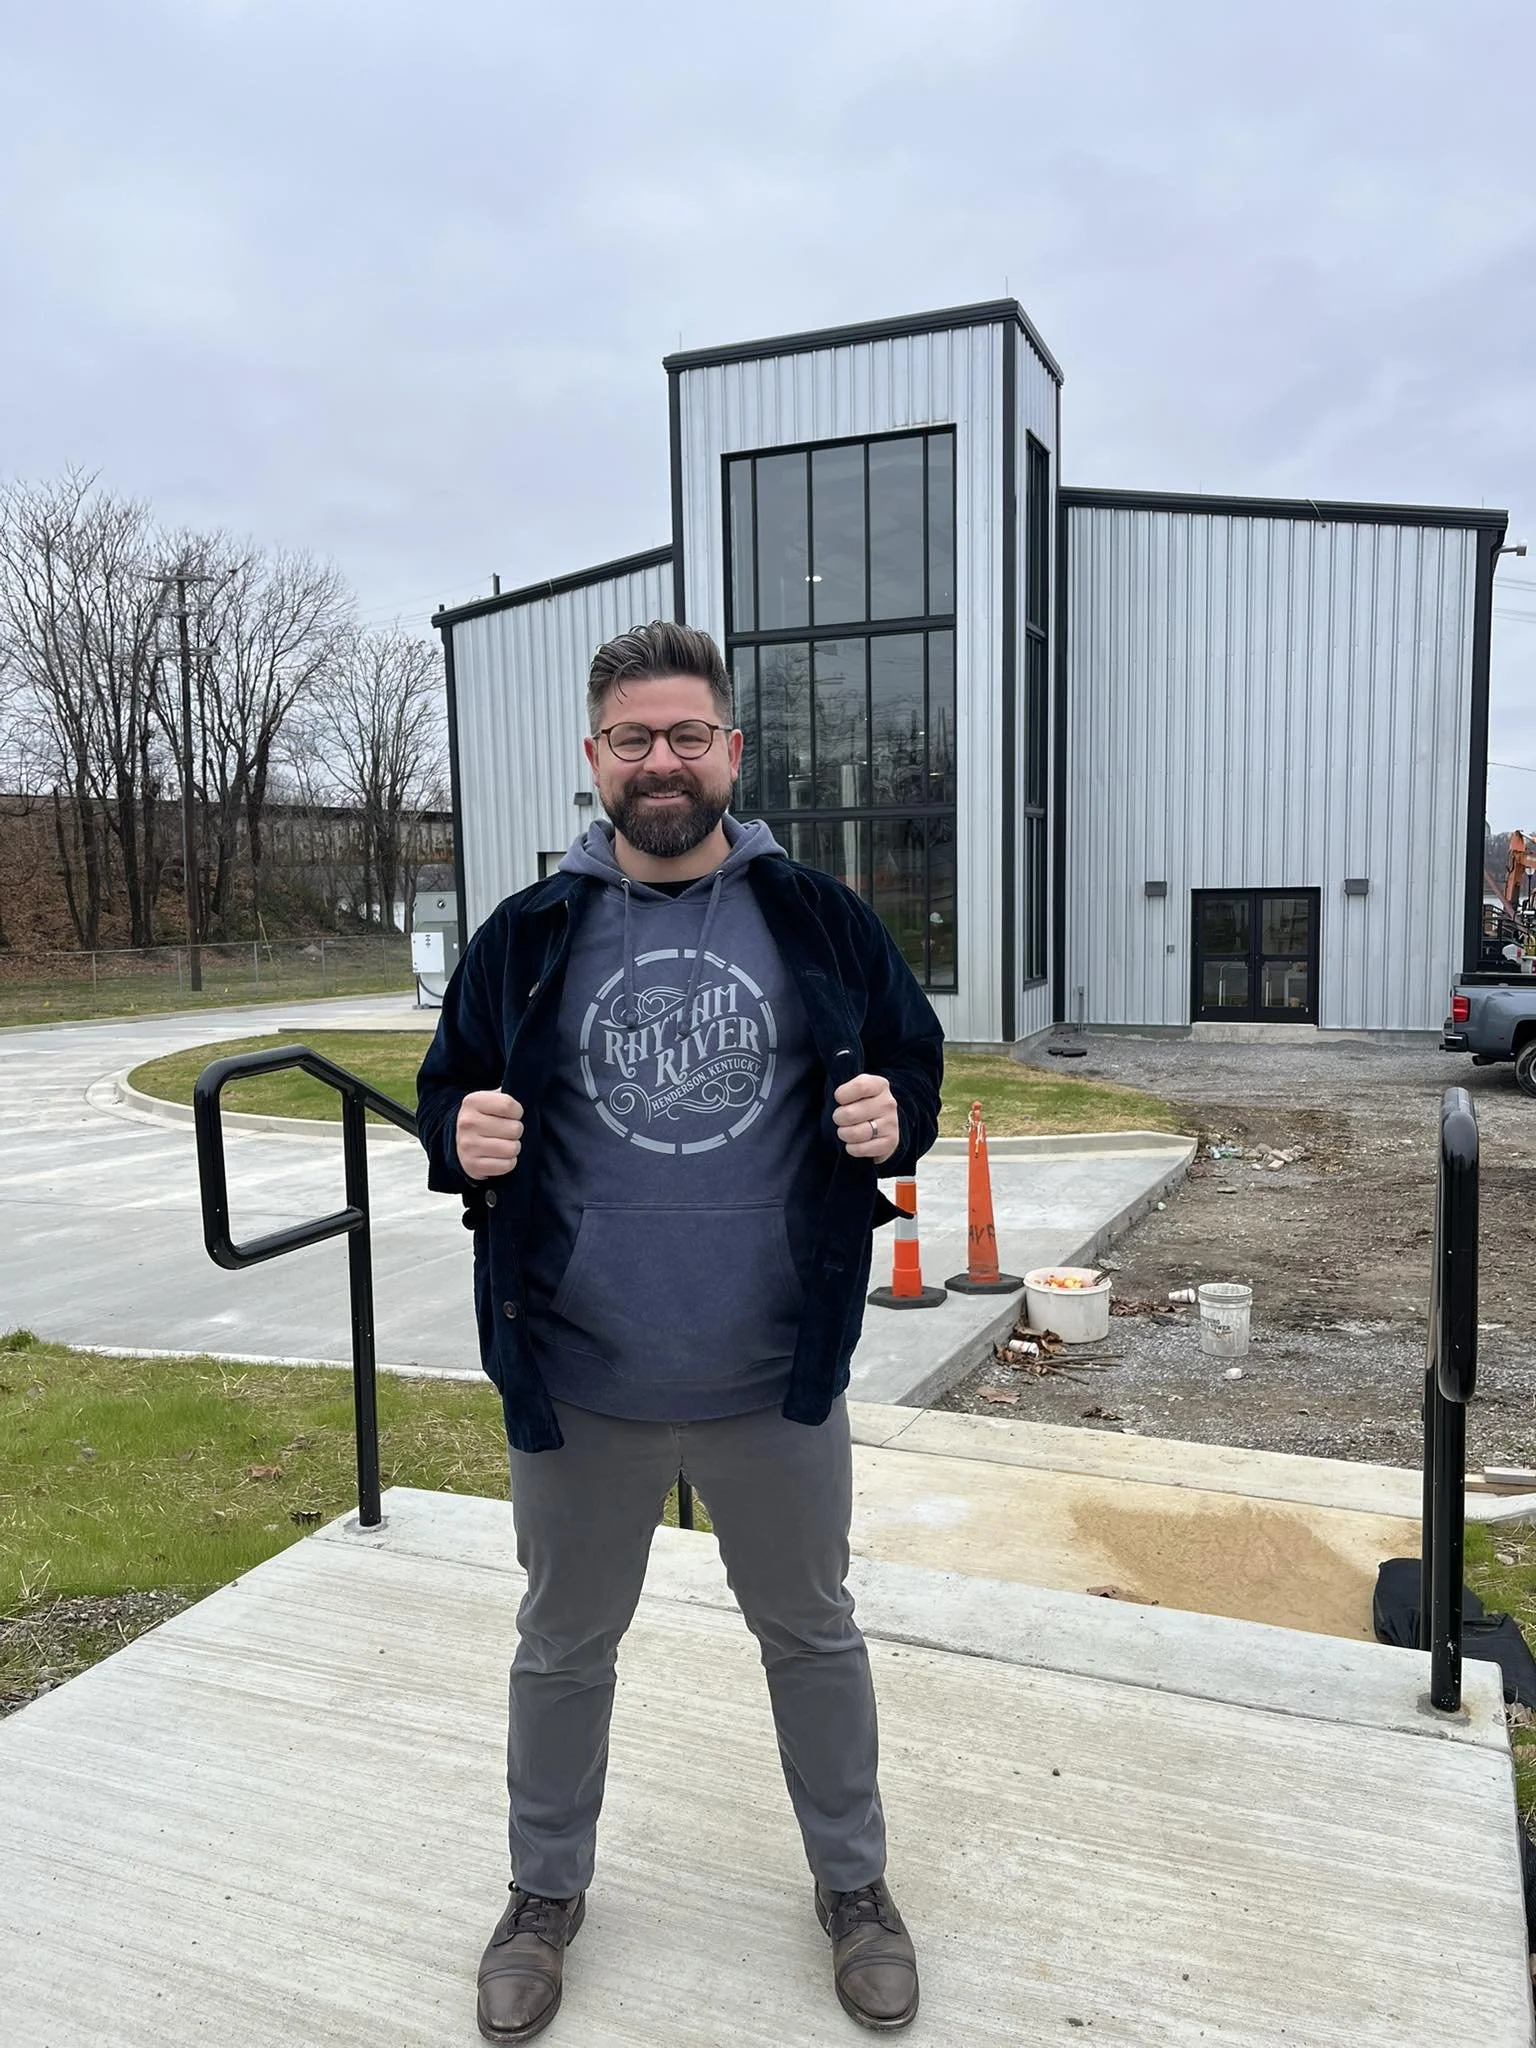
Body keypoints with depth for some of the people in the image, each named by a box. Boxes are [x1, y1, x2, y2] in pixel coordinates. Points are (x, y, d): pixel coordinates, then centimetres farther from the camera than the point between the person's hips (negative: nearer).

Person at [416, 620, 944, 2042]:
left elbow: (915, 1063, 6)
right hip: (578, 1389, 1)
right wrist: (463, 1140, -17)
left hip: (778, 1385, 0)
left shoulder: (820, 921, -4)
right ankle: (546, 1891, 46)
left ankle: (853, 1883, 45)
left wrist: (894, 1120, -17)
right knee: (563, 1647, 20)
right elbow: (446, 1096, 6)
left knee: (811, 1634, 20)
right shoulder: (525, 938, -3)